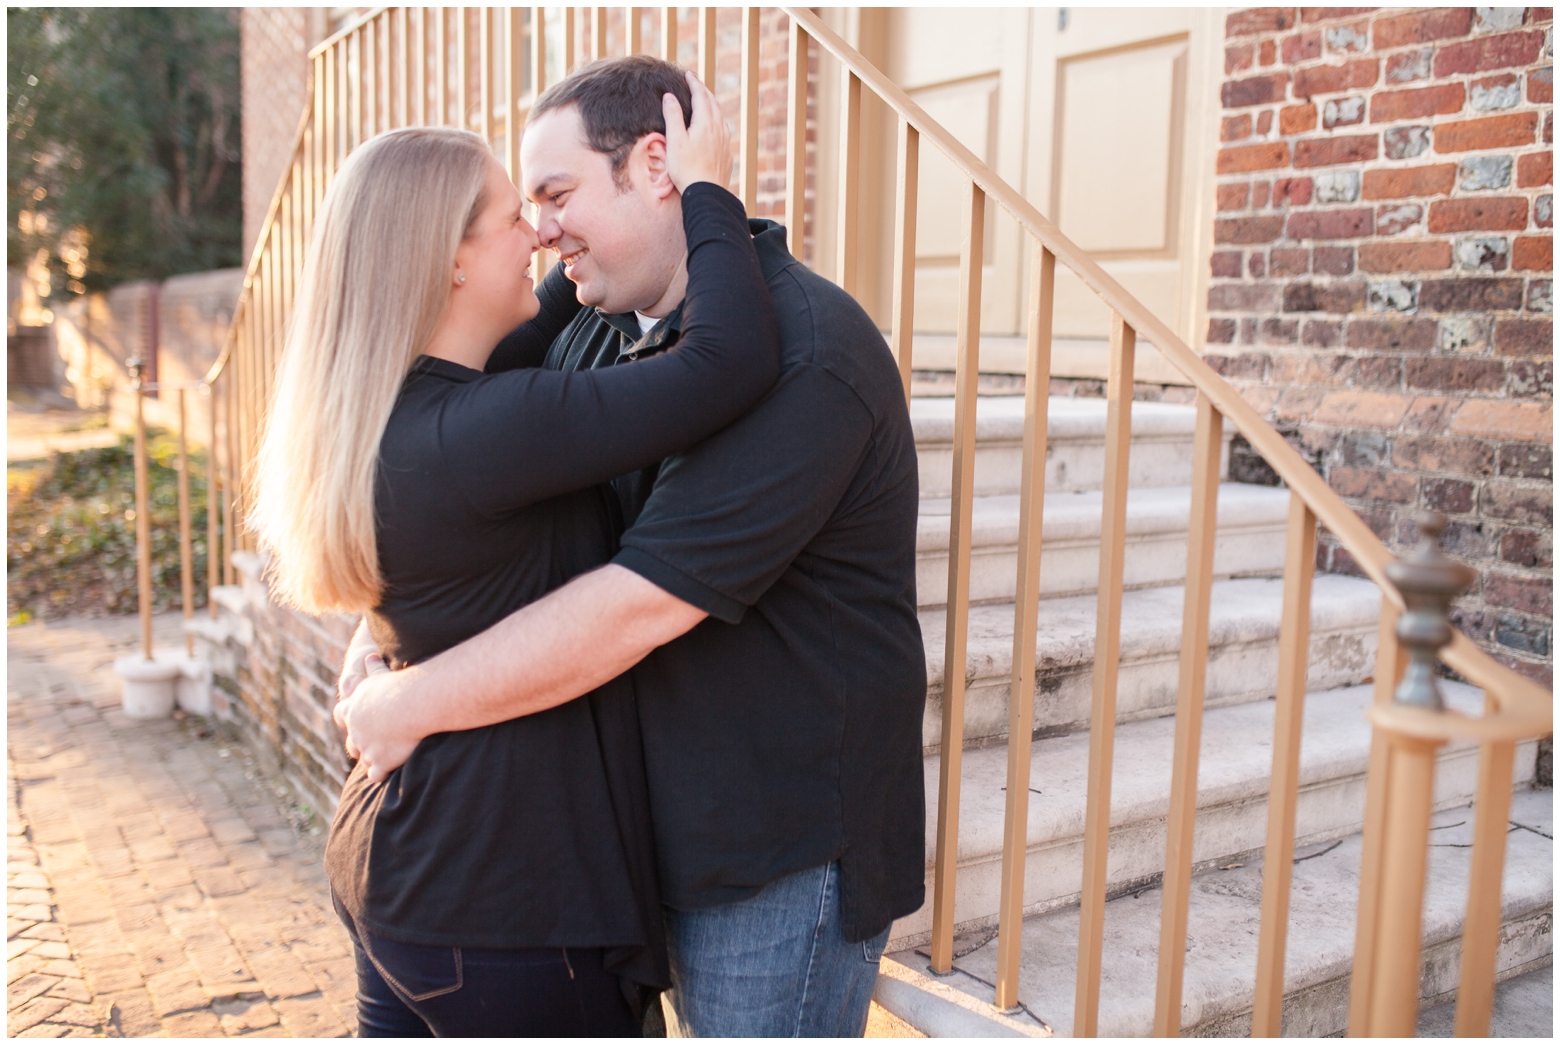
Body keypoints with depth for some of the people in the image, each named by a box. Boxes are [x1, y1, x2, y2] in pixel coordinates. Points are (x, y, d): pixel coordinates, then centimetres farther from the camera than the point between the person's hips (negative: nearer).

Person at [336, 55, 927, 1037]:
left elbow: (638, 607, -29)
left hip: (785, 847, -8)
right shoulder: (595, 334, 5)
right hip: (670, 824, 8)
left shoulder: (803, 355, -25)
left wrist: (410, 704, -18)